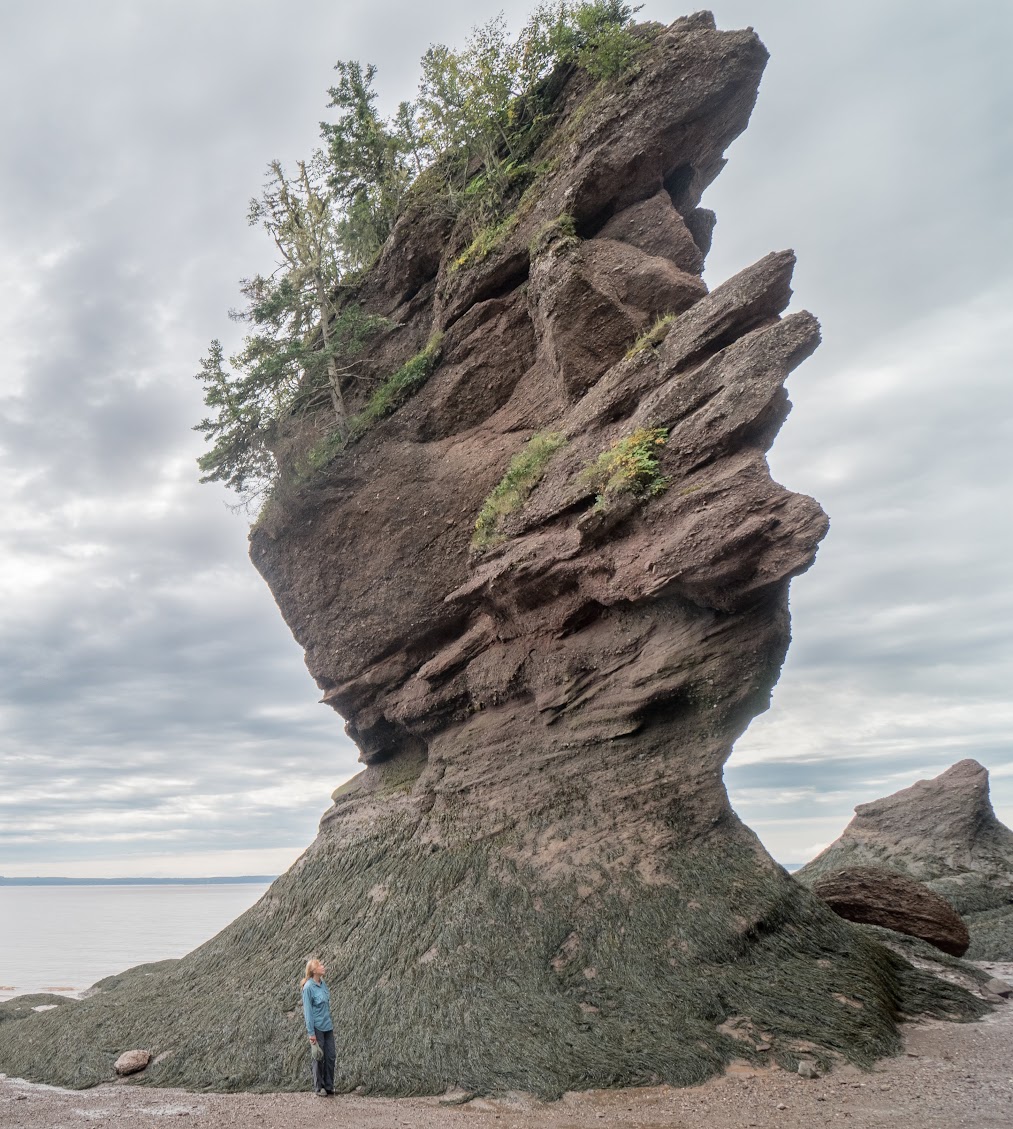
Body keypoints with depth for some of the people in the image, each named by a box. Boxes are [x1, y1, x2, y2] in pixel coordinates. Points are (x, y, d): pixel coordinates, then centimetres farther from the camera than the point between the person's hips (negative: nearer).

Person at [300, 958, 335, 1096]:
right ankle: (318, 1088, 22)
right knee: (319, 1058, 6)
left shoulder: (323, 984, 5)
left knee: (330, 1057, 9)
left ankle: (329, 1087, 23)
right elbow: (308, 1011, -15)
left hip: (328, 1027, 6)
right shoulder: (308, 987, -17)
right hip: (317, 1028, -6)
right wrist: (311, 1033, -14)